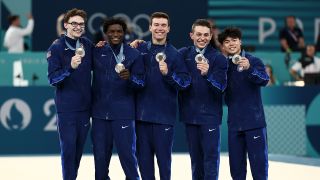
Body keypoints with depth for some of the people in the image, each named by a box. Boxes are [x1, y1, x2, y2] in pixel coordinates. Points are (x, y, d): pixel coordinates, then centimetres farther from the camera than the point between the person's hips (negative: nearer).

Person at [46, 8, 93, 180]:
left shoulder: (87, 45, 6)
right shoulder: (56, 48, -8)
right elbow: (53, 79, -13)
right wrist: (70, 67, -28)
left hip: (85, 107, 5)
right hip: (66, 108, -5)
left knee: (79, 149, 11)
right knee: (68, 149, -5)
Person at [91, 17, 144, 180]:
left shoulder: (134, 54, 2)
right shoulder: (97, 52, 8)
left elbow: (141, 82, -1)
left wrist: (130, 77, -22)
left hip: (123, 112, -2)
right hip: (100, 111, 2)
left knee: (127, 153, -4)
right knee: (100, 155, 6)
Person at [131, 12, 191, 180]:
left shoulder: (174, 54, 1)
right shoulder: (140, 49, 8)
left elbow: (185, 82, -4)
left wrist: (168, 73, -20)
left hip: (164, 115, -3)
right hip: (142, 113, 3)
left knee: (163, 156, -2)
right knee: (144, 156, 7)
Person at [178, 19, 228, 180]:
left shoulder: (218, 58, -5)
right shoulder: (183, 54, 5)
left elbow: (220, 87, -14)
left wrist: (207, 74, -30)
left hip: (210, 115, -4)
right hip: (190, 114, 4)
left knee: (211, 156, -3)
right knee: (195, 157, 13)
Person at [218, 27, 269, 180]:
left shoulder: (253, 61, -5)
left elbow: (264, 80, -18)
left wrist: (249, 68, -38)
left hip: (254, 121, -4)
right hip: (234, 122, 4)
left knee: (259, 161, -3)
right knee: (236, 165, 9)